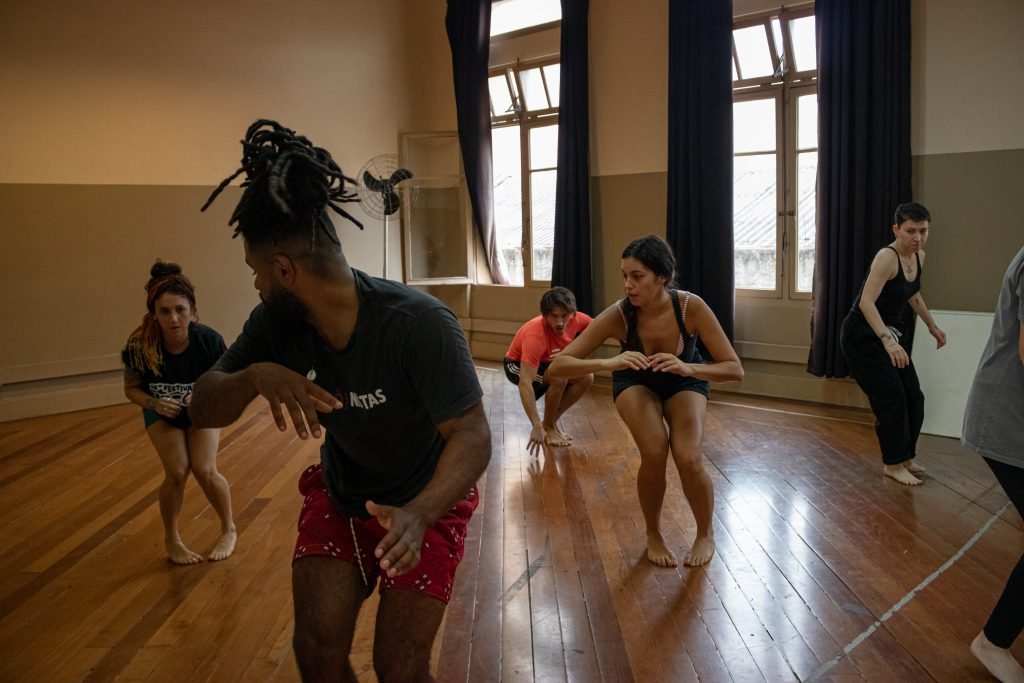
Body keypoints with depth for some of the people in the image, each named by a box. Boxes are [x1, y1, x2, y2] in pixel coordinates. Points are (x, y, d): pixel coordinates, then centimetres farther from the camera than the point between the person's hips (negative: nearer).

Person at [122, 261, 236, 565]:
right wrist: (155, 404, -32)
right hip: (162, 413, 0)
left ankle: (229, 530, 14)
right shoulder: (140, 345, -31)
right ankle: (171, 539, 13)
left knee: (205, 470, -13)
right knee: (177, 472, -14)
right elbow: (131, 389, -14)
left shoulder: (209, 340, -32)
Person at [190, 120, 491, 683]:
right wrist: (256, 376, -33)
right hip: (338, 497, 5)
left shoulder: (420, 325, -31)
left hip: (425, 502, -4)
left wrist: (418, 513, -48)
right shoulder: (275, 323, -14)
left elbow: (472, 436, -30)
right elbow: (203, 409, -10)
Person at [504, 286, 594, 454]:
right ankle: (548, 426, -8)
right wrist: (537, 426, -47)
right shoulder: (535, 335, -39)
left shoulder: (576, 319, -22)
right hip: (517, 365, -6)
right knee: (559, 377, -33)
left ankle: (552, 421, 3)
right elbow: (525, 382, -44)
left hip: (546, 362, 7)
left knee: (586, 377, -13)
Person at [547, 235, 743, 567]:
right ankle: (654, 535, 5)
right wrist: (609, 362, -53)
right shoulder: (618, 315, -33)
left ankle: (706, 534, 10)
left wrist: (687, 368, -47)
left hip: (685, 382, 0)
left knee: (689, 460, -22)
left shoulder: (692, 307, -33)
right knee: (654, 453, -26)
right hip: (636, 382, 0)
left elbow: (735, 369, -29)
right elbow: (556, 367, -36)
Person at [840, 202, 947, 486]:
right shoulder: (887, 257, -24)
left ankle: (905, 456, 26)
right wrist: (887, 340, -44)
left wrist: (932, 326, 26)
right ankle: (893, 464, 7)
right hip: (862, 335, -9)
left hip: (888, 335, 9)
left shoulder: (919, 257, 4)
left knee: (913, 396, 9)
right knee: (892, 397, -9)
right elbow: (866, 302, -34)